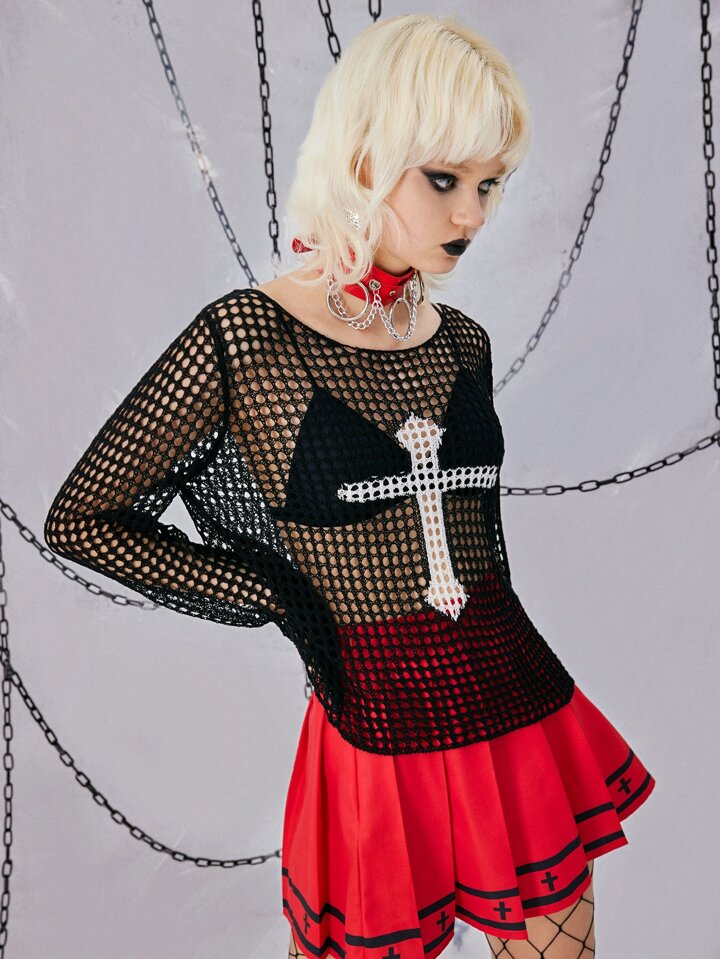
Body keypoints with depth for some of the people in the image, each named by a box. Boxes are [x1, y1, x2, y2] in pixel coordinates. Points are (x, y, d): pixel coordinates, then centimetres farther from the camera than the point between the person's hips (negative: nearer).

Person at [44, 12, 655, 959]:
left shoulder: (463, 341, 3)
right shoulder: (245, 338, -14)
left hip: (522, 711, 5)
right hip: (381, 737, -4)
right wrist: (280, 599, -9)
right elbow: (80, 519, -7)